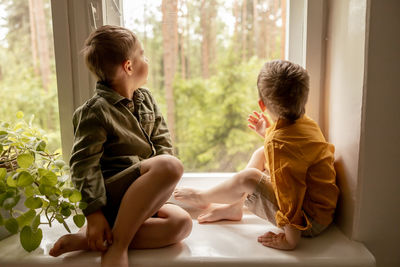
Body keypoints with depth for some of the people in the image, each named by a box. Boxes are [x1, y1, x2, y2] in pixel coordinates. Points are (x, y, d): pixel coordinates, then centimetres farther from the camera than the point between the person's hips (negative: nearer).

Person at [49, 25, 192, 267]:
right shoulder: (95, 112, -10)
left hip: (140, 196, 8)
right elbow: (84, 165, -14)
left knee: (182, 223, -20)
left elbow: (163, 141, 11)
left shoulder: (146, 98, 12)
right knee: (171, 166, -31)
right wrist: (94, 213, -21)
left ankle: (87, 240, -22)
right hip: (110, 195, -7)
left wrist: (156, 183, -5)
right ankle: (118, 245, -24)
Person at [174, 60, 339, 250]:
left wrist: (290, 240, -24)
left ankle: (202, 198, 12)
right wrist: (268, 133, 17)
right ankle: (233, 207, 14)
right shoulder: (307, 124, -2)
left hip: (311, 221, -9)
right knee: (260, 154, 9)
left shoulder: (279, 143, -31)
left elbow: (292, 196, -31)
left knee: (248, 178, -19)